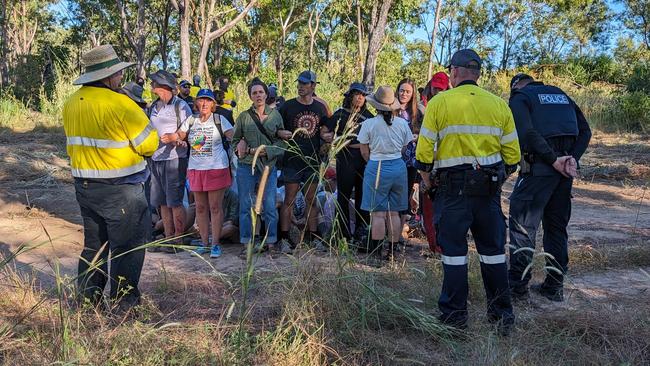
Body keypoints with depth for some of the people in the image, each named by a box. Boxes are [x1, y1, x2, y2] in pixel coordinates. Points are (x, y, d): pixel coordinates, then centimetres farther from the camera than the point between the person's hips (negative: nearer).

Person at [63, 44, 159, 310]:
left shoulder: (70, 104, 6)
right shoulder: (120, 103, -18)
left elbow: (72, 147, 15)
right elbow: (149, 144, -14)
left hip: (84, 186, 8)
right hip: (120, 189, -7)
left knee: (93, 244, 20)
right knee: (128, 247, 4)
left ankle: (87, 298, 28)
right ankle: (124, 304, 11)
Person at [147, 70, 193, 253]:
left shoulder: (180, 106, -6)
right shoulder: (153, 107, 15)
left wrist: (173, 138, -18)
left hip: (174, 159, -7)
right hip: (155, 159, 7)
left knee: (175, 201, -5)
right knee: (162, 202, 10)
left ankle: (179, 238, 4)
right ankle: (168, 237, 18)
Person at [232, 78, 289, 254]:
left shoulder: (275, 115, 4)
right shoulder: (243, 117, 2)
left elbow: (282, 141, 4)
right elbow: (235, 141, 8)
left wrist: (266, 151, -12)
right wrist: (251, 150, -10)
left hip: (269, 166, 0)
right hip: (246, 167, 0)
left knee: (270, 206, 3)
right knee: (246, 206, 5)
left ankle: (272, 241, 15)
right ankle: (246, 243, 14)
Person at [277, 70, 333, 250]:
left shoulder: (320, 107, 8)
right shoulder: (287, 106, -2)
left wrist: (327, 136, -8)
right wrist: (281, 133, -21)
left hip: (313, 160, 3)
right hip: (292, 160, -3)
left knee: (312, 200, 11)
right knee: (289, 200, -1)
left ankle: (313, 237, 18)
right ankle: (284, 238, 5)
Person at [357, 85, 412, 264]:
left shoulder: (369, 124, -9)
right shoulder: (402, 123, 0)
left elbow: (365, 152, -3)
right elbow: (404, 148, 10)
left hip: (377, 169, -3)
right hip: (399, 167, 4)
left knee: (378, 214, 1)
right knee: (394, 213, 11)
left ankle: (376, 255, 3)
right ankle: (392, 253, 18)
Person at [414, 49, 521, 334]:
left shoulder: (439, 103, -4)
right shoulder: (499, 105, 7)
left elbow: (424, 151, -7)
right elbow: (512, 154, 8)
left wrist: (426, 179, 7)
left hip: (453, 185, -3)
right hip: (489, 187, 4)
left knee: (454, 250, 6)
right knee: (493, 249, 14)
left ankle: (455, 315, 13)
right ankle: (502, 312, 22)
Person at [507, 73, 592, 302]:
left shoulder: (519, 98, 4)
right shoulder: (560, 94, 22)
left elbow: (527, 133, -16)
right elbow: (585, 131, 12)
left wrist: (554, 160, -14)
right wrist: (572, 158, 0)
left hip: (539, 166, -6)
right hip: (565, 169, 6)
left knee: (522, 223, 1)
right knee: (557, 226, 14)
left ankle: (518, 285, 3)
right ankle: (555, 286, 20)